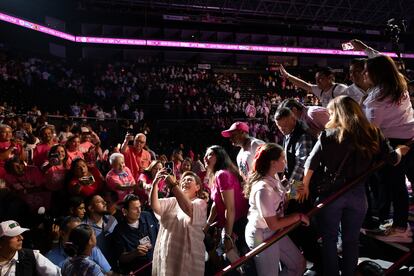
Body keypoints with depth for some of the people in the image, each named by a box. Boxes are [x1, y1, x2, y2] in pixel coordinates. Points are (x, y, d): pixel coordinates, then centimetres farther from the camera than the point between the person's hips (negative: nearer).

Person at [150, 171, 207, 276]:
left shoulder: (200, 203, -3)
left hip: (188, 258, -4)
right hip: (166, 256, 4)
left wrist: (173, 185, -30)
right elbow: (155, 206, -7)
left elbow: (188, 209, -26)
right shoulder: (172, 201, 12)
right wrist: (155, 184, -20)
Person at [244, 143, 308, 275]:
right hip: (262, 236, -9)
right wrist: (298, 216, -15)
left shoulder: (274, 177, -3)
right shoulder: (263, 188, -31)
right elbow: (273, 224, -25)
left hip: (276, 233, 9)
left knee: (299, 264, 18)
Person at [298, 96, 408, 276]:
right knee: (351, 240, 17)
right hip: (357, 193, 2)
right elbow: (392, 159, 2)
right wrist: (399, 151, 24)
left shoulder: (328, 135, -7)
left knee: (329, 239, 14)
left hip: (331, 192, -2)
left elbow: (311, 163, -11)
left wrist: (305, 186, 0)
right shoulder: (372, 134, -1)